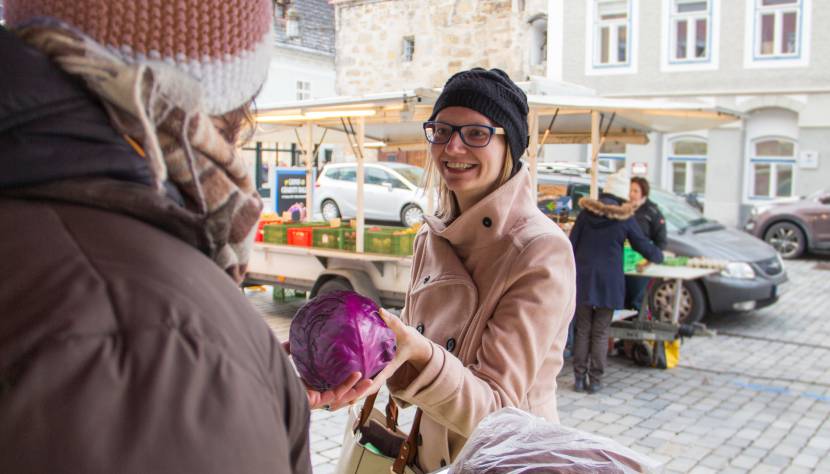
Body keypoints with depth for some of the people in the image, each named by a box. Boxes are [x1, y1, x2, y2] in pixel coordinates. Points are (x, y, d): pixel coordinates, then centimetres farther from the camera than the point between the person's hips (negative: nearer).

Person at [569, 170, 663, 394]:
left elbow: (571, 245, 1)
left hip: (582, 278, 2)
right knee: (600, 333, 6)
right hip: (609, 281, -1)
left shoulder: (586, 213, 1)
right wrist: (659, 255, 27)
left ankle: (579, 378, 10)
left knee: (582, 330, 9)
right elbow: (643, 246, 6)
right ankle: (595, 380, 8)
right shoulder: (625, 219, -4)